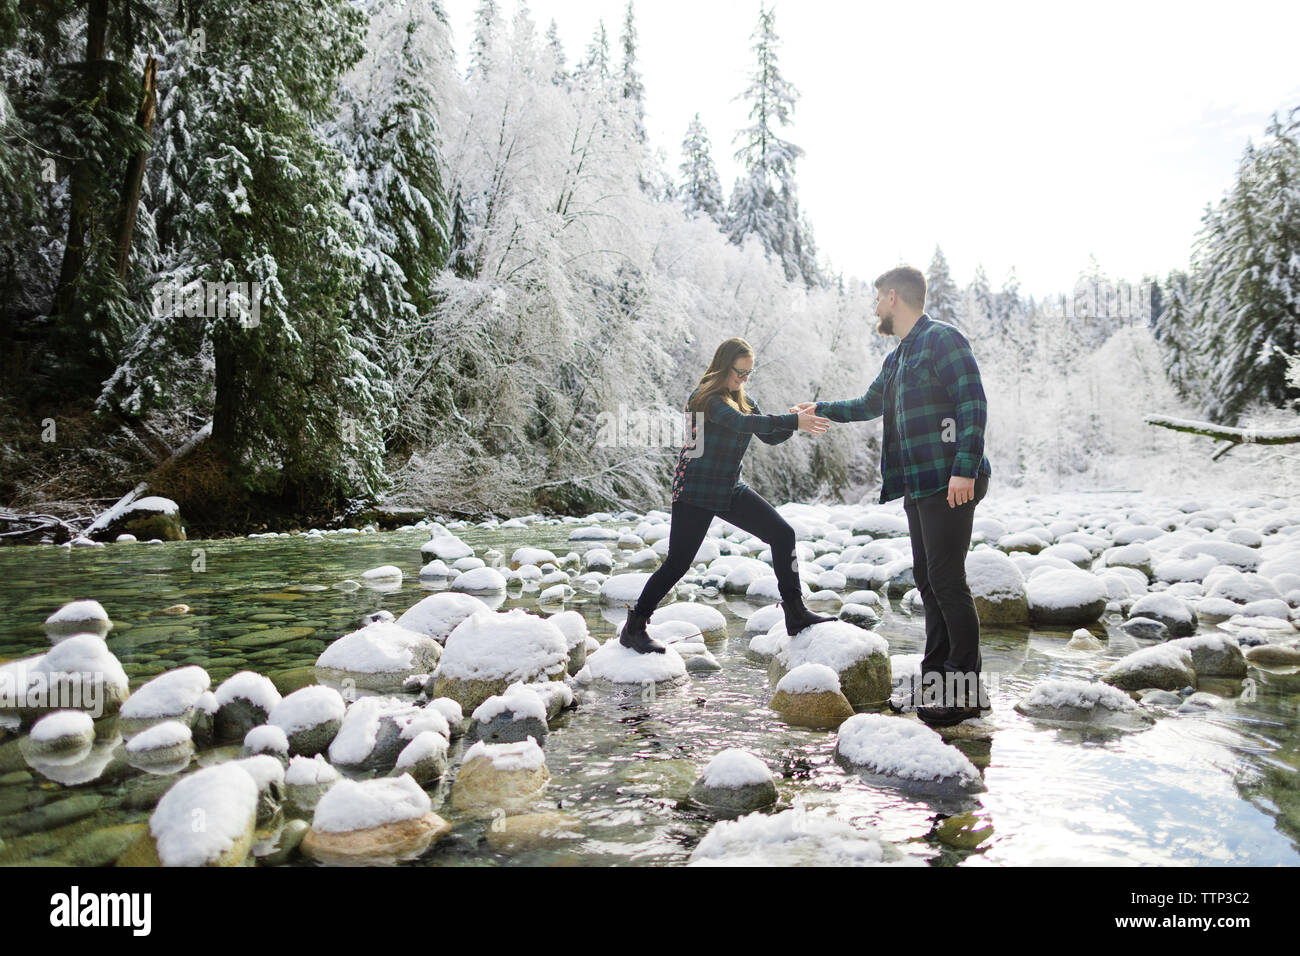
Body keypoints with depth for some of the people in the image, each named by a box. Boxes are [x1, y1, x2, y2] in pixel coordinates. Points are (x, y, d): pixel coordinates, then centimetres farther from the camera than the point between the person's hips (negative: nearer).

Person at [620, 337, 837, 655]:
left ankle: (796, 614, 9)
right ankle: (633, 628, 9)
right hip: (695, 493, -8)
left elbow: (770, 436, 8)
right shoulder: (706, 397, -15)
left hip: (730, 490, 8)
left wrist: (796, 422, -12)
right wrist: (794, 420, -34)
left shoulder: (742, 399, 10)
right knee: (677, 563, -7)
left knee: (782, 534, 0)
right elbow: (741, 422, -31)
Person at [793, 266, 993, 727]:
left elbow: (973, 404, -17)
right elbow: (870, 404, 37)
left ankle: (967, 691, 0)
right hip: (919, 483, 10)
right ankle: (935, 683, 18)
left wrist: (964, 468, -24)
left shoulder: (942, 339, -8)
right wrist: (821, 409, 41)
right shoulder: (898, 357, 21)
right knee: (927, 580, 10)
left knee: (947, 579, -9)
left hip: (949, 482, -10)